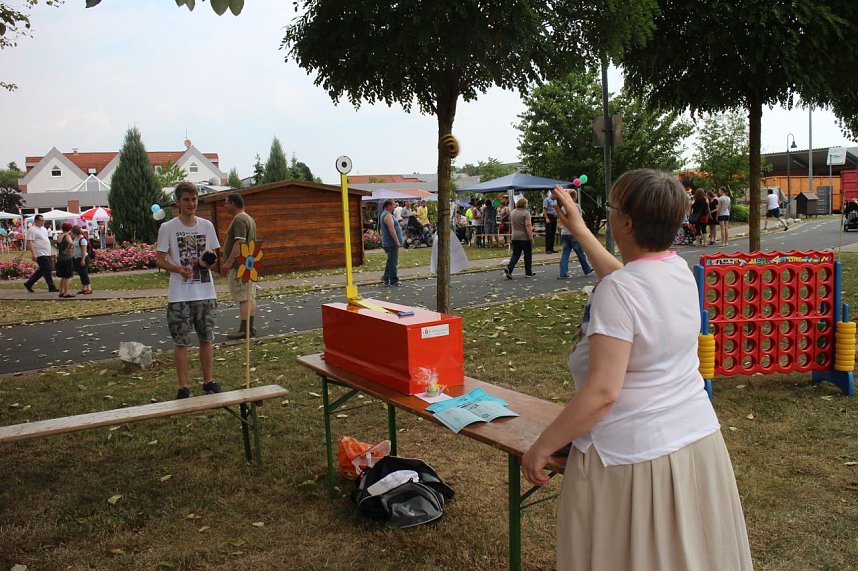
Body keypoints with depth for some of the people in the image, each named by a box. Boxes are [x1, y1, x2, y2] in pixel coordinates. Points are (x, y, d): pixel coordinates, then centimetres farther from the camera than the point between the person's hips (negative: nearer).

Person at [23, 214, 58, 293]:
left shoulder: (44, 229, 17)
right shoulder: (32, 230, -10)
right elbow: (30, 242, -16)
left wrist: (50, 252, 22)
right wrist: (33, 254, -23)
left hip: (46, 254, 9)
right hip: (40, 254, -9)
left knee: (42, 270, 14)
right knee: (47, 271, -7)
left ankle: (29, 283, 24)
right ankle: (52, 287, -1)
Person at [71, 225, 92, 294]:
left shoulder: (82, 239, -17)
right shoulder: (75, 238, 10)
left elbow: (84, 250, -21)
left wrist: (83, 260, -24)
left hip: (83, 258, -10)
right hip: (77, 258, 10)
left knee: (84, 273, -9)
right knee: (81, 273, 12)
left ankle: (89, 288, -6)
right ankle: (84, 288, 18)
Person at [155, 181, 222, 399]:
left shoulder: (207, 225, 6)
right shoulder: (167, 228, -5)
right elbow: (159, 259, -3)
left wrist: (210, 260, -11)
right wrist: (178, 269, -21)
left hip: (205, 293, 4)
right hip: (180, 296, -3)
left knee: (206, 339, 12)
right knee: (181, 342, 2)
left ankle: (208, 381, 25)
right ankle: (183, 387, 12)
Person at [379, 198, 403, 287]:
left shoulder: (384, 214, 16)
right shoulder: (388, 215, -17)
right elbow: (391, 230, -25)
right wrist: (397, 241, -24)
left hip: (388, 242, 11)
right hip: (392, 243, -11)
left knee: (390, 261, 17)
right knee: (393, 262, -4)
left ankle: (385, 279, 21)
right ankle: (394, 281, 2)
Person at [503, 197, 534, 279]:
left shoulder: (512, 212, 8)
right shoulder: (526, 213, -13)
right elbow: (528, 226, -18)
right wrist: (531, 237, -16)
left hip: (515, 237, 5)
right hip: (525, 237, -5)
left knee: (515, 254, 10)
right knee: (528, 255, 8)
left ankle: (509, 268, -11)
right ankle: (528, 272, 15)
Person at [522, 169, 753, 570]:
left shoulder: (617, 291, -23)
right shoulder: (680, 270, 1)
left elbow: (602, 392, -26)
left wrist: (542, 448, -17)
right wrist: (578, 229, 29)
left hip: (634, 456, -8)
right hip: (697, 441, 8)